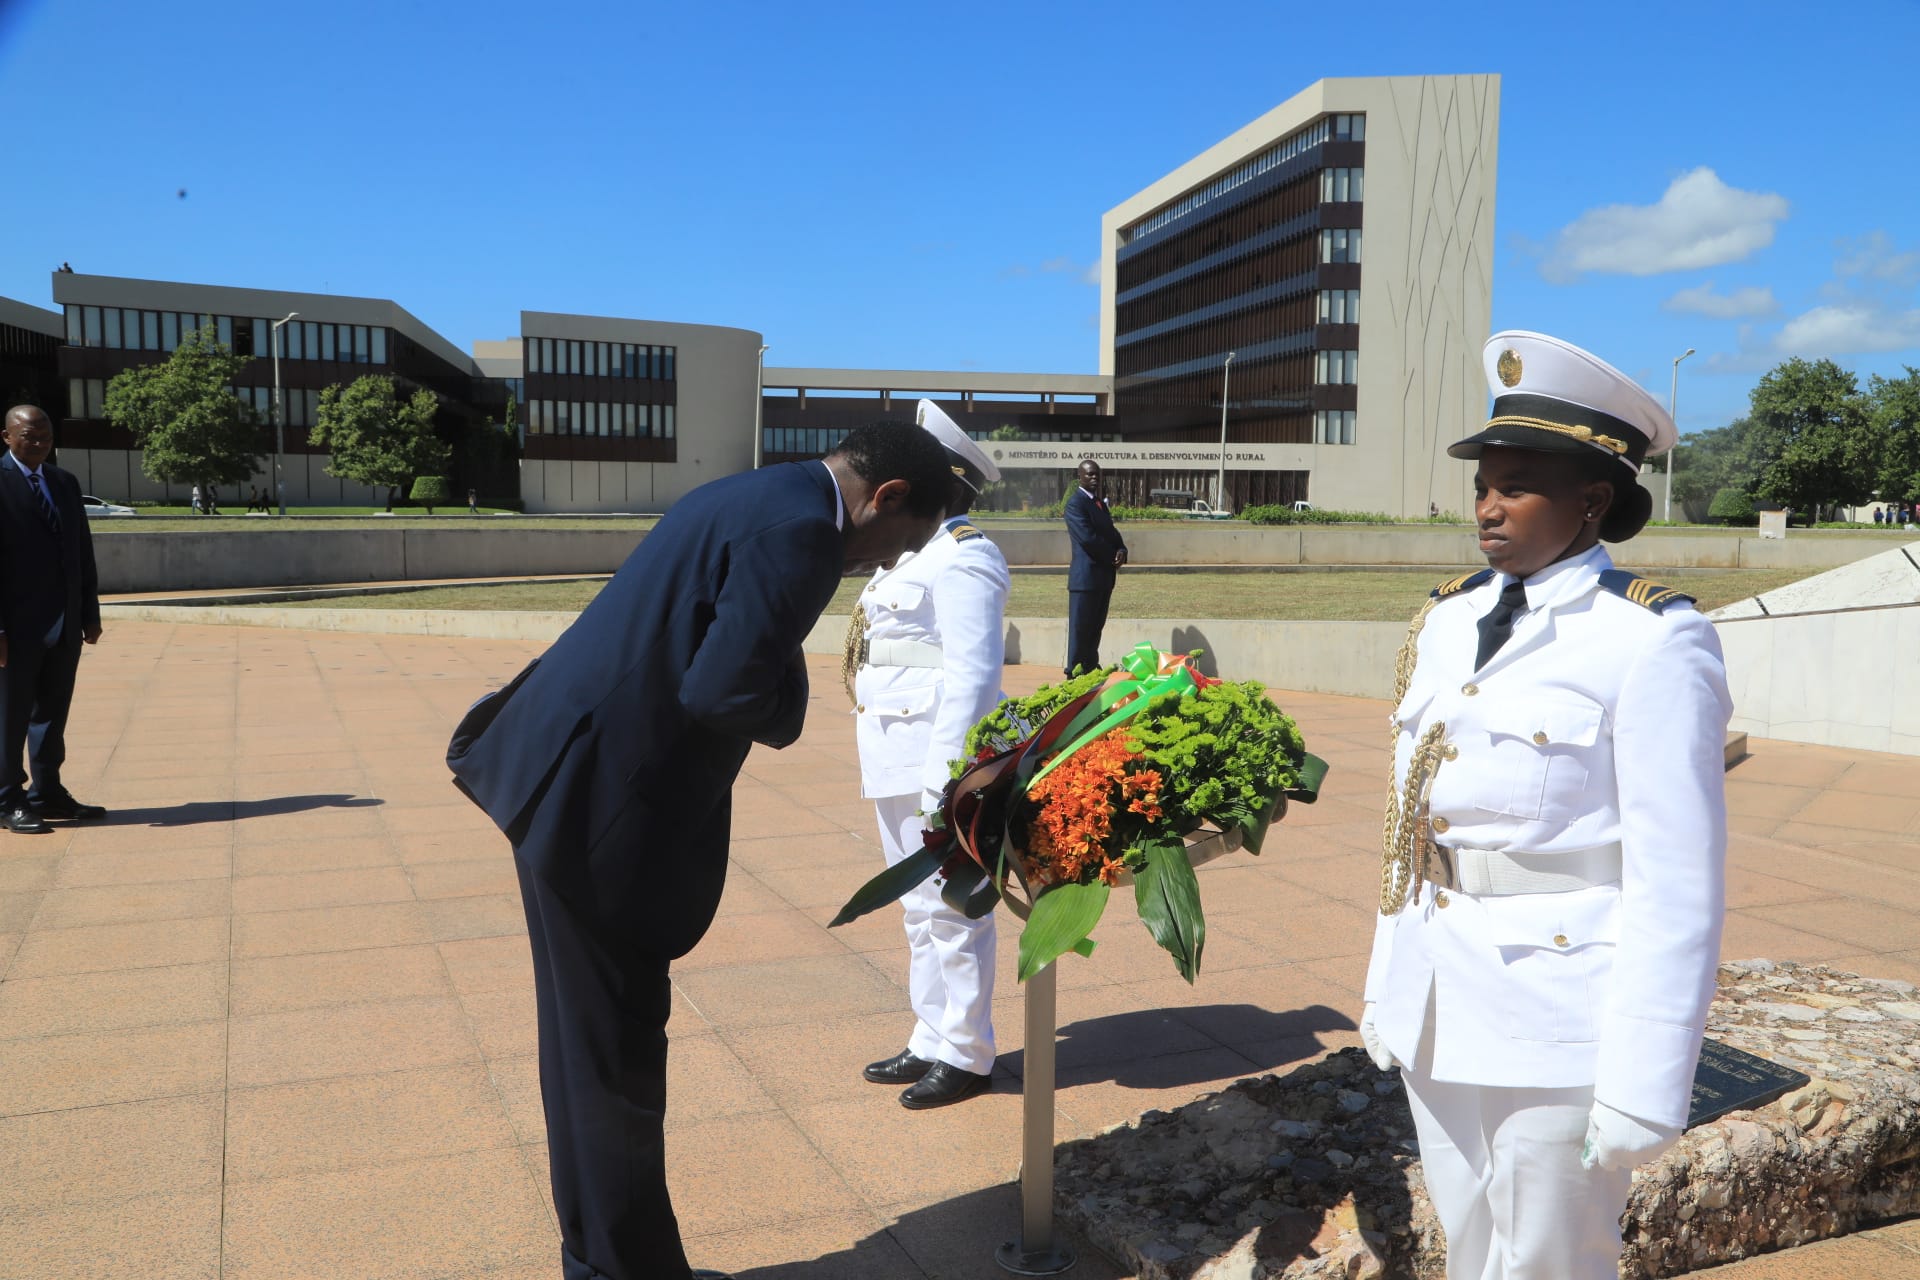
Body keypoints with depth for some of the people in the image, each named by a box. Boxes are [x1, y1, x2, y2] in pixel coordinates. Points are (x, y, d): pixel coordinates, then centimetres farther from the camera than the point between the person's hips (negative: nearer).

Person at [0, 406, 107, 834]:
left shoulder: (65, 483, 13)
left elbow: (83, 553, 15)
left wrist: (90, 613, 11)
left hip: (65, 625, 6)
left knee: (53, 713, 13)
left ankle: (48, 793, 23)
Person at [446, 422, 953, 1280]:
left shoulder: (759, 497, 14)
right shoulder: (799, 529, -17)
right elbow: (721, 692, -23)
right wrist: (790, 697, -4)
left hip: (570, 783, 10)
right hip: (602, 802, -10)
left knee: (588, 1040, 19)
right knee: (616, 1052, 5)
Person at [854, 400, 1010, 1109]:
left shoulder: (963, 558, -14)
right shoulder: (915, 556, 16)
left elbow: (971, 674, -20)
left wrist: (944, 776, -23)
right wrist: (901, 768, 19)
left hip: (936, 759, -10)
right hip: (897, 762, 10)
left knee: (948, 910, 0)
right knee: (920, 909, 17)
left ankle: (966, 1058, 13)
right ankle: (931, 1043, 30)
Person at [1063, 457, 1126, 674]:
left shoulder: (1100, 502, 18)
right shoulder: (1075, 502, -10)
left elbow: (1111, 532, 18)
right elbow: (1087, 537, -20)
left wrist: (1122, 550, -4)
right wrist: (1113, 556, -11)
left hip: (1104, 575, 9)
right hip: (1086, 575, -9)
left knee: (1096, 628, 12)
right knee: (1080, 629, -4)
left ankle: (1091, 671, 18)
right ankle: (1075, 673, 0)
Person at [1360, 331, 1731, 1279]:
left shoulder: (1652, 642, -13)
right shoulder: (1445, 622, 6)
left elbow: (1677, 882, -15)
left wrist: (1643, 1087, -15)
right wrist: (1386, 986, 12)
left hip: (1560, 1019, -6)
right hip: (1438, 1006, 6)